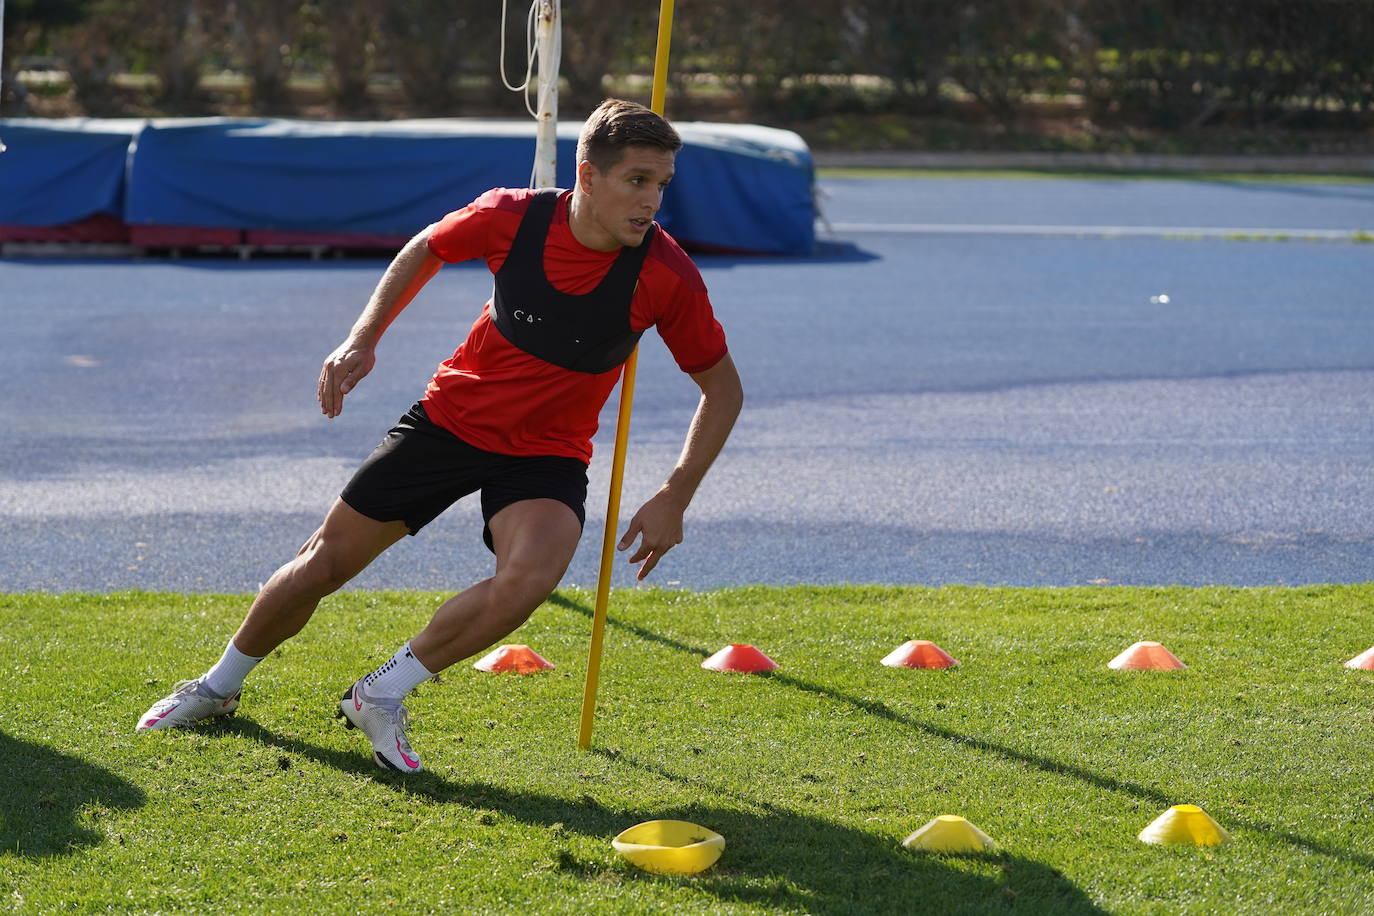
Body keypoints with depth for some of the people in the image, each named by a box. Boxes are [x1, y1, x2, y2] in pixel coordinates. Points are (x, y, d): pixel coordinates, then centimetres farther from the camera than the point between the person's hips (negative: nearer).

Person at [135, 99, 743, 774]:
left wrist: (673, 500, -13)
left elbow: (722, 388, -8)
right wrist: (363, 339, -3)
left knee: (530, 575, -32)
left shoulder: (665, 273, -22)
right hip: (452, 415, 1)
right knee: (324, 564, 5)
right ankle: (221, 685, 34)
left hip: (547, 454, -1)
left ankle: (381, 695, -8)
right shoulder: (512, 217, -18)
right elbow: (427, 249, 5)